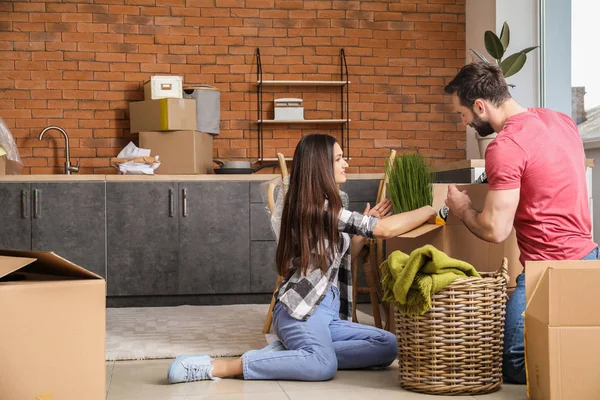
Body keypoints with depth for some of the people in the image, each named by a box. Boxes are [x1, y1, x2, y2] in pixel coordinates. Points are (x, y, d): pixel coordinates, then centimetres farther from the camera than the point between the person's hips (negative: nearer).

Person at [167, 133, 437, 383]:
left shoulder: (323, 208, 21)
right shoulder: (320, 205, -9)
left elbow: (341, 257, 26)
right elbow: (386, 229, -12)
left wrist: (368, 223, 20)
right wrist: (432, 211, -1)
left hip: (326, 312, 10)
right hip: (301, 308, -10)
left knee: (387, 346, -6)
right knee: (324, 366, -37)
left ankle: (291, 352, -8)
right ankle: (216, 367, -31)